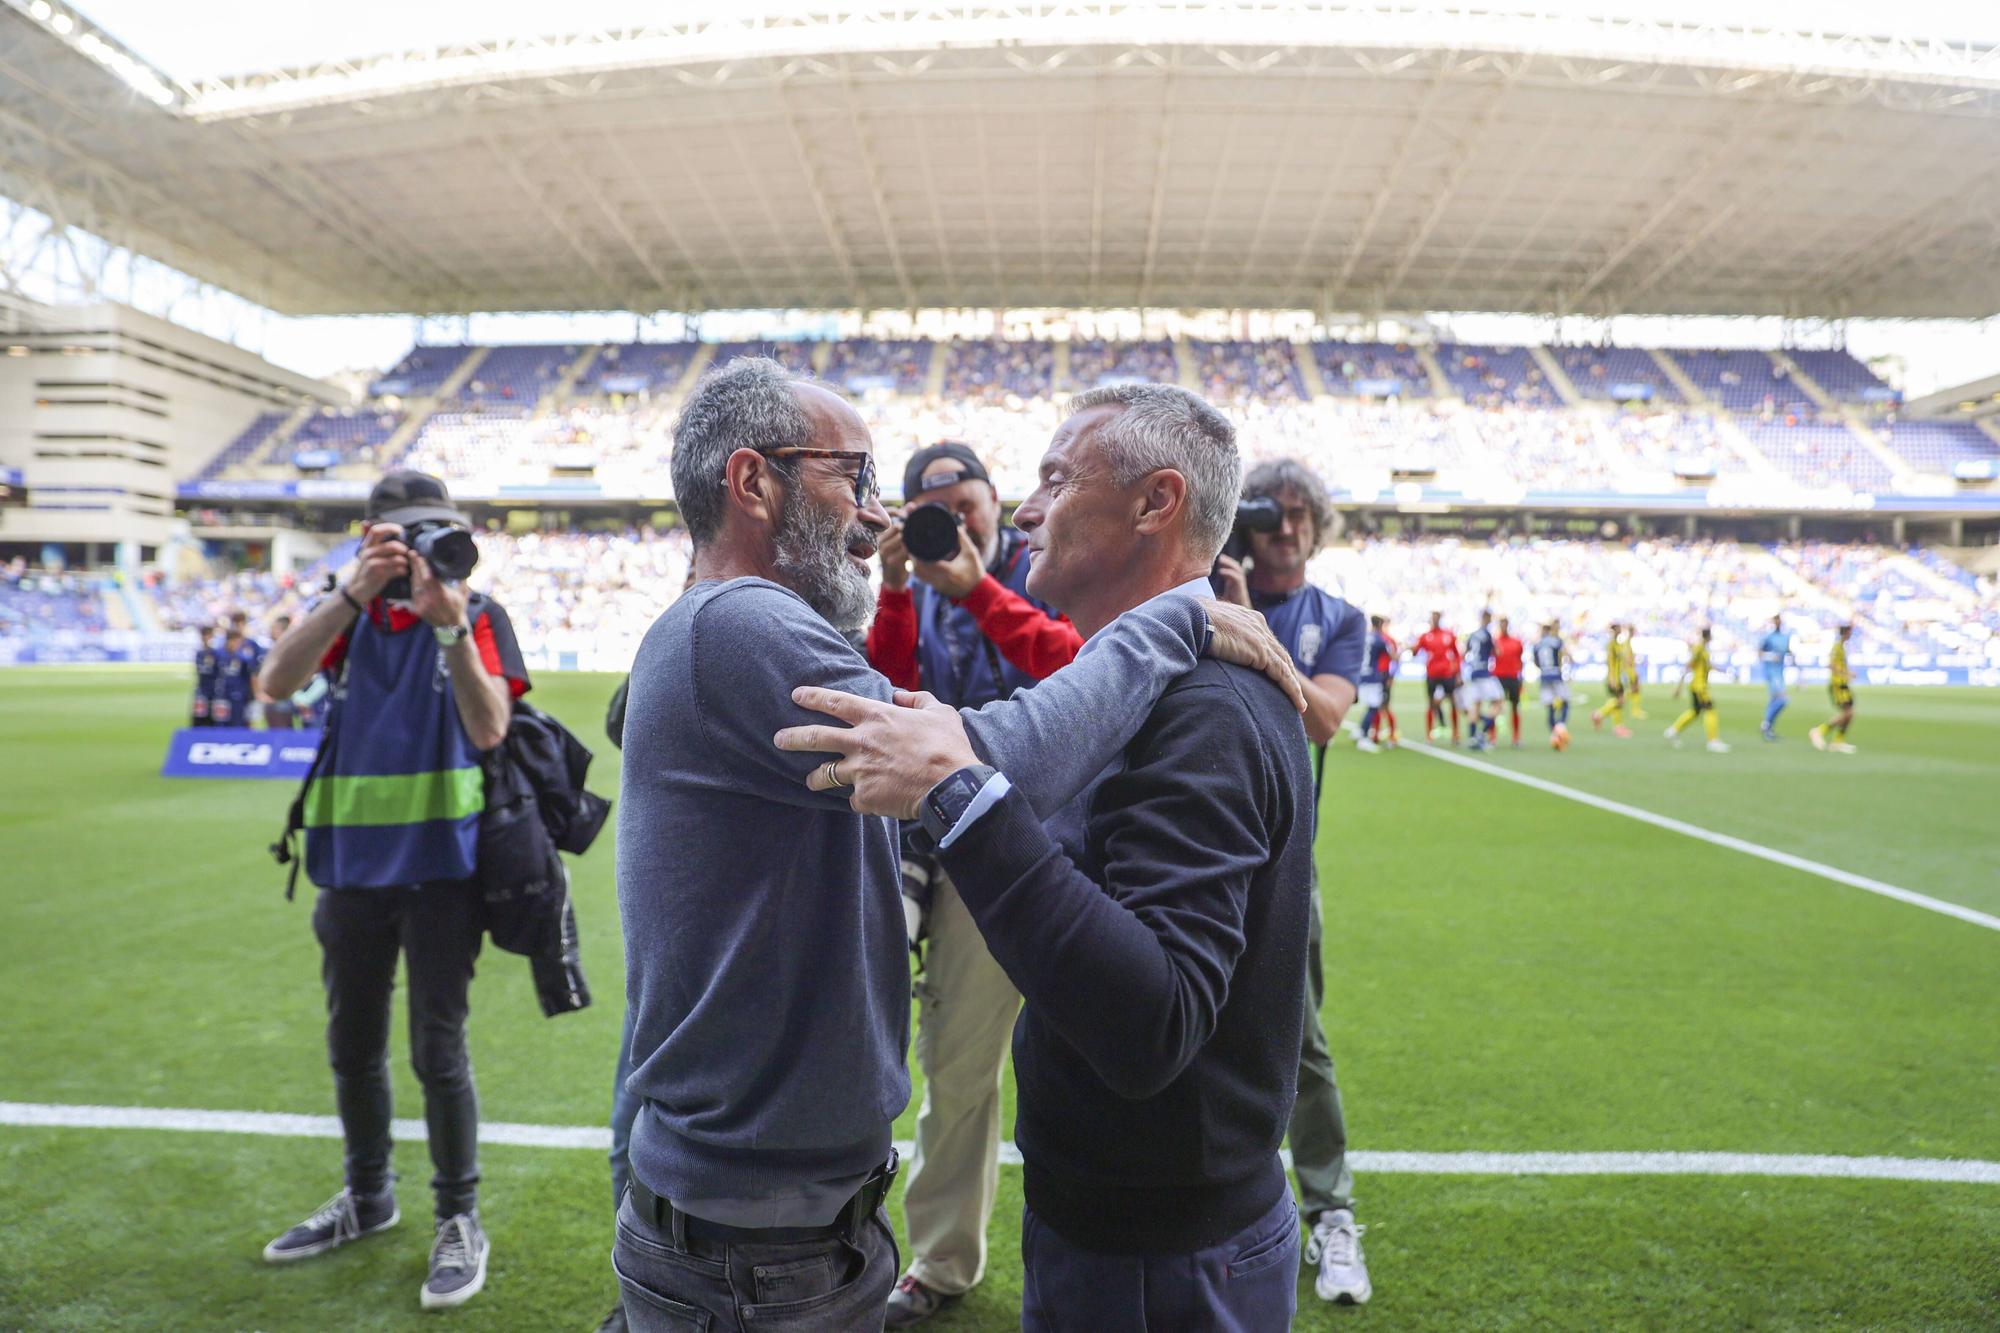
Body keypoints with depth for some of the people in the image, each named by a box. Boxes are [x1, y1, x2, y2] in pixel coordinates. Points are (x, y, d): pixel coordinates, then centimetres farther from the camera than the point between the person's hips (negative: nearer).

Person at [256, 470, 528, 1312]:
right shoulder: (350, 612, 5)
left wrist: (449, 624, -29)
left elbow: (490, 730, -17)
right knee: (352, 1045, 18)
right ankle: (368, 1197, 38)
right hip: (353, 862, 4)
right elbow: (277, 681, -14)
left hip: (440, 864, -4)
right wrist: (355, 592, -26)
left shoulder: (478, 616, -4)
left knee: (436, 1051, 1)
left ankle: (459, 1220, 19)